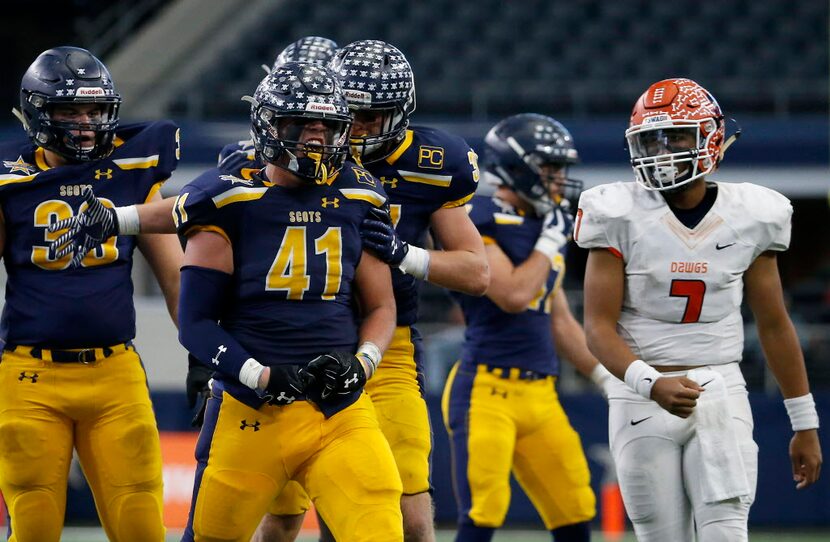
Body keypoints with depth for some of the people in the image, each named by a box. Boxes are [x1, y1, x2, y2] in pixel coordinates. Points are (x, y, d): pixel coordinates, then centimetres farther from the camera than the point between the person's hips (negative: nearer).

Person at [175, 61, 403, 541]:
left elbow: (381, 307, 16)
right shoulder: (231, 202, -4)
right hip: (253, 411, -2)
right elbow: (196, 322, -4)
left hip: (341, 411, 2)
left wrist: (360, 362, -4)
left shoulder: (356, 203, 8)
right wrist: (262, 376, -16)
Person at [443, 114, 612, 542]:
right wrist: (549, 243, -8)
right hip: (486, 392, -8)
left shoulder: (546, 226, 16)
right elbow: (514, 295, -21)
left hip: (540, 394, 8)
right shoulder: (478, 222, -9)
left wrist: (609, 378, 20)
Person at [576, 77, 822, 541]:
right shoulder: (621, 216, -4)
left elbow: (774, 326, 11)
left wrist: (805, 424, 13)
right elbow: (599, 327, -7)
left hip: (721, 395, 1)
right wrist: (652, 385, -25)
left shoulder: (749, 216, 2)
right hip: (643, 400, -1)